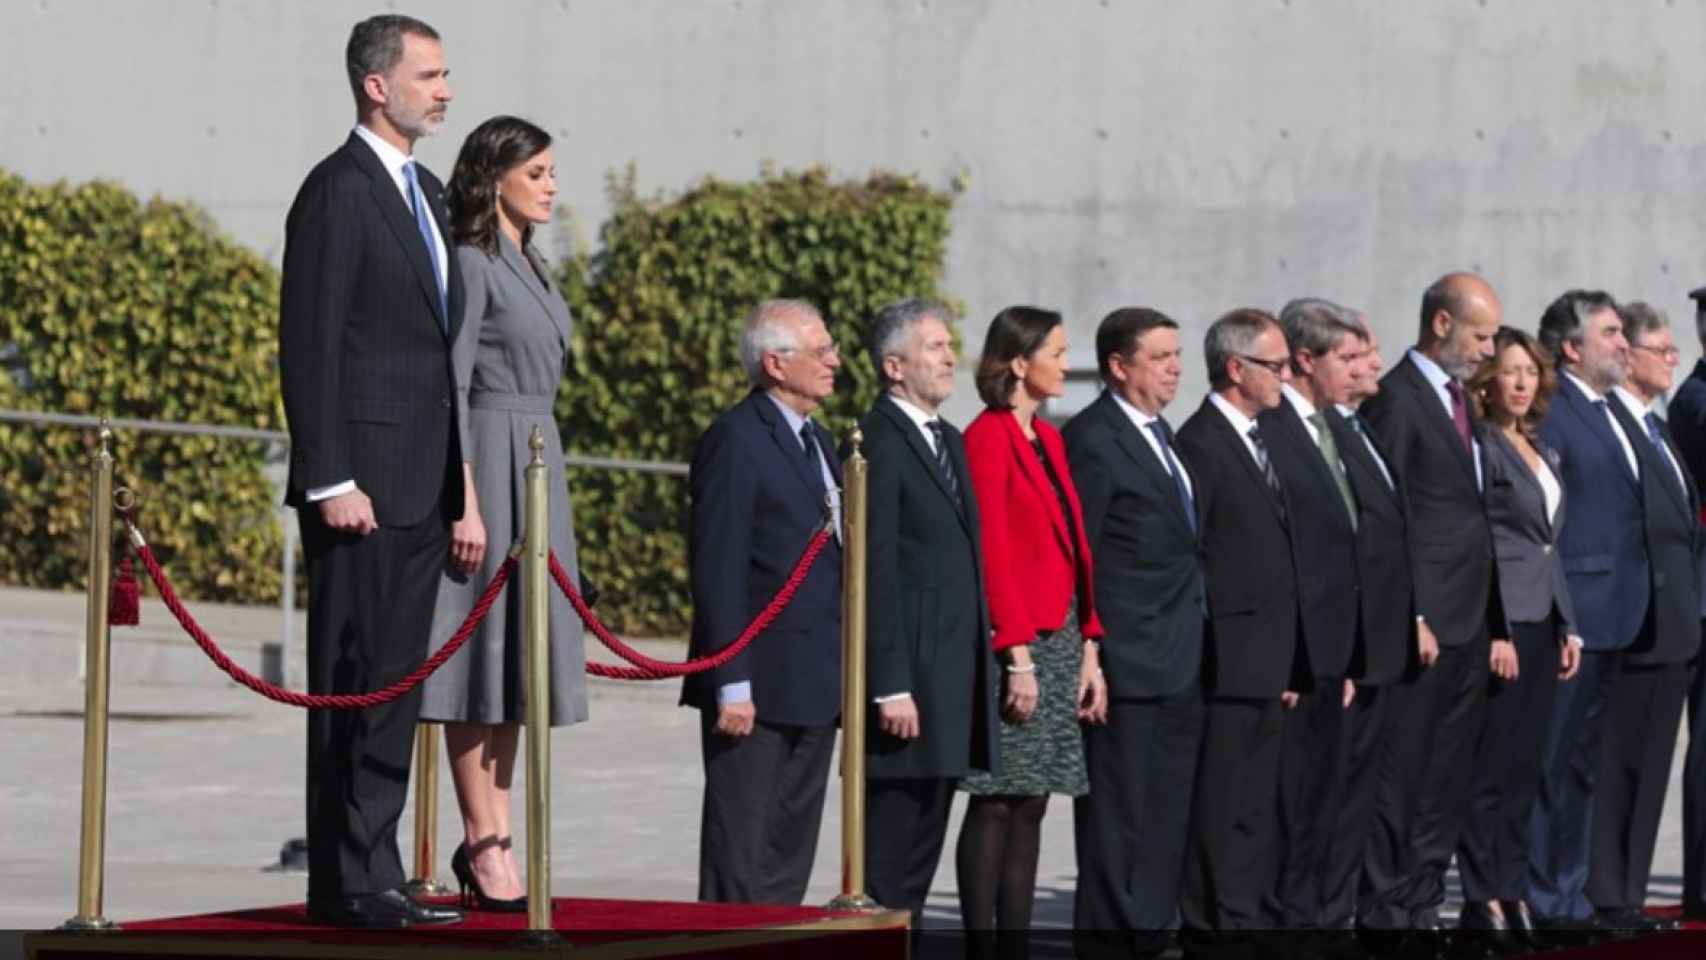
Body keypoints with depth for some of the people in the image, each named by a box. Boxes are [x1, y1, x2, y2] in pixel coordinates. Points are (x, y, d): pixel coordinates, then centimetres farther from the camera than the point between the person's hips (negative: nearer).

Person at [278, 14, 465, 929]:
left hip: (422, 485, 9)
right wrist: (330, 481, -18)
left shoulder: (424, 192, 18)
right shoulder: (339, 192, -10)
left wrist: (456, 482, 17)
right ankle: (348, 882, -4)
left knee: (395, 682, 9)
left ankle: (369, 873, 13)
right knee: (358, 681, -6)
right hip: (364, 483, -9)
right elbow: (309, 345, -14)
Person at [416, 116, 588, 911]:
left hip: (535, 467, 9)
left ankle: (493, 837, 11)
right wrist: (465, 502, -20)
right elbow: (451, 387, -15)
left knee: (516, 650, 8)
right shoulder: (472, 263, -9)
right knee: (481, 645, -7)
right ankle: (484, 842, -6)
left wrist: (550, 495, 20)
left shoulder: (528, 266, 17)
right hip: (488, 463, -9)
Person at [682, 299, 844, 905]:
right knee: (739, 857, -5)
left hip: (814, 689, 9)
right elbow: (717, 570, -16)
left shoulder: (817, 442, 17)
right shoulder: (736, 440, -11)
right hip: (758, 687, -9)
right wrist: (731, 685, -20)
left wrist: (840, 678, 16)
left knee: (790, 855, 11)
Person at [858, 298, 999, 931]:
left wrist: (981, 667, 16)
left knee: (924, 835, 12)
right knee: (891, 840, -6)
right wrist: (891, 685, -20)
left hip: (954, 675, 9)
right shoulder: (879, 443, -12)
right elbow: (876, 570, -16)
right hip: (909, 675, -9)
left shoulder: (950, 441, 18)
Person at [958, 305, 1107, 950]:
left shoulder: (1049, 439, 16)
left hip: (1059, 641, 8)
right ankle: (981, 939, -4)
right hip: (1015, 640, -8)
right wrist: (1018, 656, -17)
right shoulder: (988, 438, -10)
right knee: (997, 801, -6)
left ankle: (1016, 941, 10)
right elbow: (992, 554, -14)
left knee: (1031, 802, 8)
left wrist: (1088, 649, 11)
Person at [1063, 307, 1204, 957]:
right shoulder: (1091, 440, -11)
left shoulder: (1160, 435, 17)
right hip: (1129, 662, -9)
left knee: (1167, 824, 11)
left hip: (1180, 668, 9)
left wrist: (1196, 648, 17)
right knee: (1117, 822, -4)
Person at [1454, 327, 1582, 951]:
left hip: (1540, 623, 8)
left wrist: (1567, 628, 14)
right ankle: (1483, 901, -2)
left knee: (1523, 771, 9)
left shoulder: (1540, 453, 17)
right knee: (1492, 769, -6)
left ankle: (1513, 893, 13)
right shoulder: (1478, 447, -8)